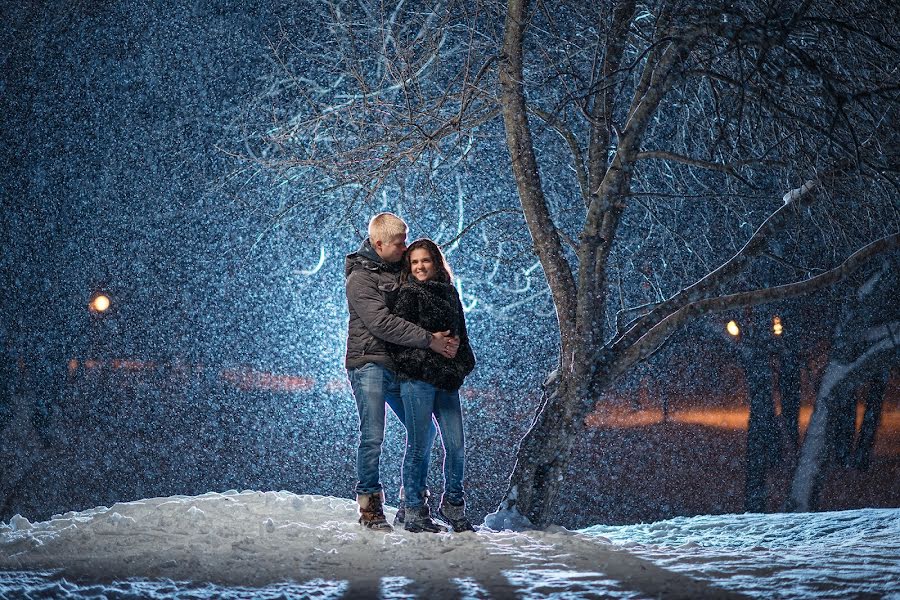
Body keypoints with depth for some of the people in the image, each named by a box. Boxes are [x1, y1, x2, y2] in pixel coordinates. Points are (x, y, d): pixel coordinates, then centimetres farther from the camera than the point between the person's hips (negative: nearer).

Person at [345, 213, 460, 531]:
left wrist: (443, 338, -1)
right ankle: (370, 507, 0)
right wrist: (430, 340, -22)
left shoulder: (400, 270, 14)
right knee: (373, 436, -10)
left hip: (398, 367, 7)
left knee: (425, 431, 7)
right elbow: (381, 323, -20)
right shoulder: (361, 278, -9)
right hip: (368, 364, -7)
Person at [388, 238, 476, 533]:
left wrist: (463, 365, 13)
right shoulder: (409, 294, -2)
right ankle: (415, 513, 6)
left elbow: (460, 332, 23)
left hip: (447, 380, 6)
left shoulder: (449, 293, 17)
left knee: (456, 445, 5)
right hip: (417, 379, -6)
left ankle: (453, 505, 20)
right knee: (419, 446, -2)